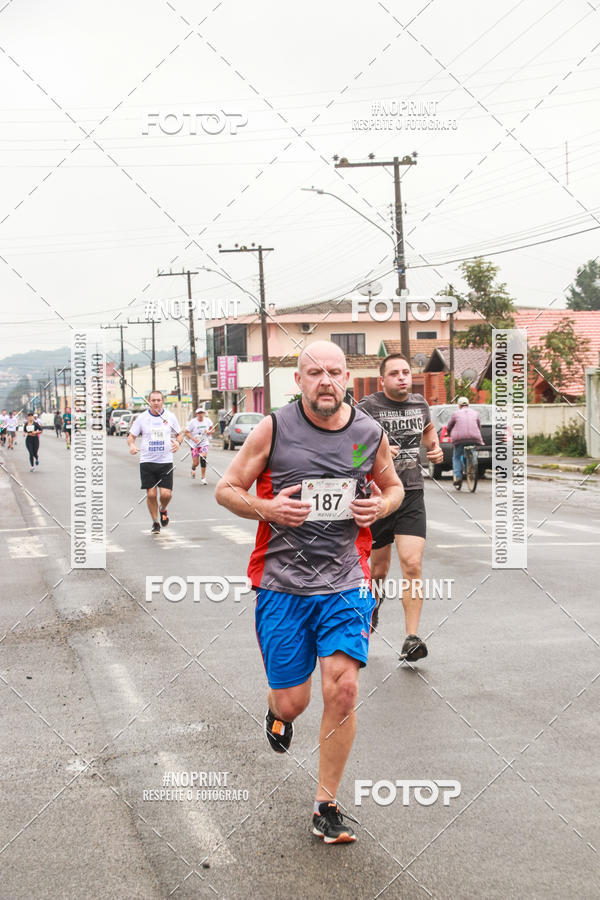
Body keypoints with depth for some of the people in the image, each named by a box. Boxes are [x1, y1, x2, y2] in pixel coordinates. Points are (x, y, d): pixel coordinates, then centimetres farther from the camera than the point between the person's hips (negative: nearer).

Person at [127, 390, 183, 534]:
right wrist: (131, 445, -16)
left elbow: (179, 434, 14)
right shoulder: (142, 418, 1)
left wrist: (178, 442, -8)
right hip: (147, 461, 0)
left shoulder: (170, 417, 4)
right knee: (151, 494, -2)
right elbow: (131, 436, 6)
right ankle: (155, 522, 18)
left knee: (166, 494, -9)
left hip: (166, 461, 0)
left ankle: (163, 510, 27)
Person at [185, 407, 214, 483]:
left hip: (204, 443, 1)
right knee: (196, 463, 0)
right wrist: (193, 439, -20)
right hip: (195, 445, -1)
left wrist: (210, 432, -7)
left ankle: (203, 478, -11)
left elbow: (212, 428, 16)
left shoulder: (207, 420, -1)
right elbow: (186, 432, -6)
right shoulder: (192, 422, -9)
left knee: (203, 457, -22)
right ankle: (193, 468, 41)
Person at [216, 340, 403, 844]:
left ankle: (326, 806, 9)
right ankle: (278, 713, 44)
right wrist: (267, 508, -15)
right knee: (293, 700, 3)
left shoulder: (371, 435, 2)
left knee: (343, 690, -10)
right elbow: (227, 489, 4)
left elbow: (394, 486, 20)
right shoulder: (273, 429, -5)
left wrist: (379, 506, -3)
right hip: (282, 583, -1)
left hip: (345, 585, 1)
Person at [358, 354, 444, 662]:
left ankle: (411, 639, -11)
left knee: (412, 564, -13)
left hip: (411, 496, 2)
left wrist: (435, 447, 10)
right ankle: (374, 599, 47)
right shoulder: (367, 408, -9)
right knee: (379, 567, 11)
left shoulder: (420, 403, 7)